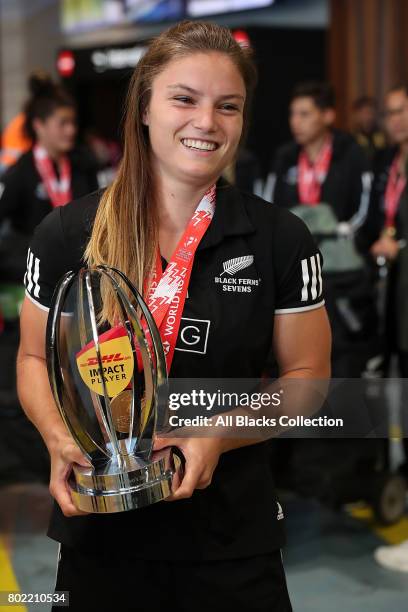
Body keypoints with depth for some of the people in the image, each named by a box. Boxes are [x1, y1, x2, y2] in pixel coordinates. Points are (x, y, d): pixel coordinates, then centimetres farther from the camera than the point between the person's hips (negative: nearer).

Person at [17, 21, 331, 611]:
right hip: (100, 528, 1)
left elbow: (307, 374, -1)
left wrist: (219, 436, -17)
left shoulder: (282, 239, -6)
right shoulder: (67, 234, -4)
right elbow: (34, 357, 6)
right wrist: (59, 438, -13)